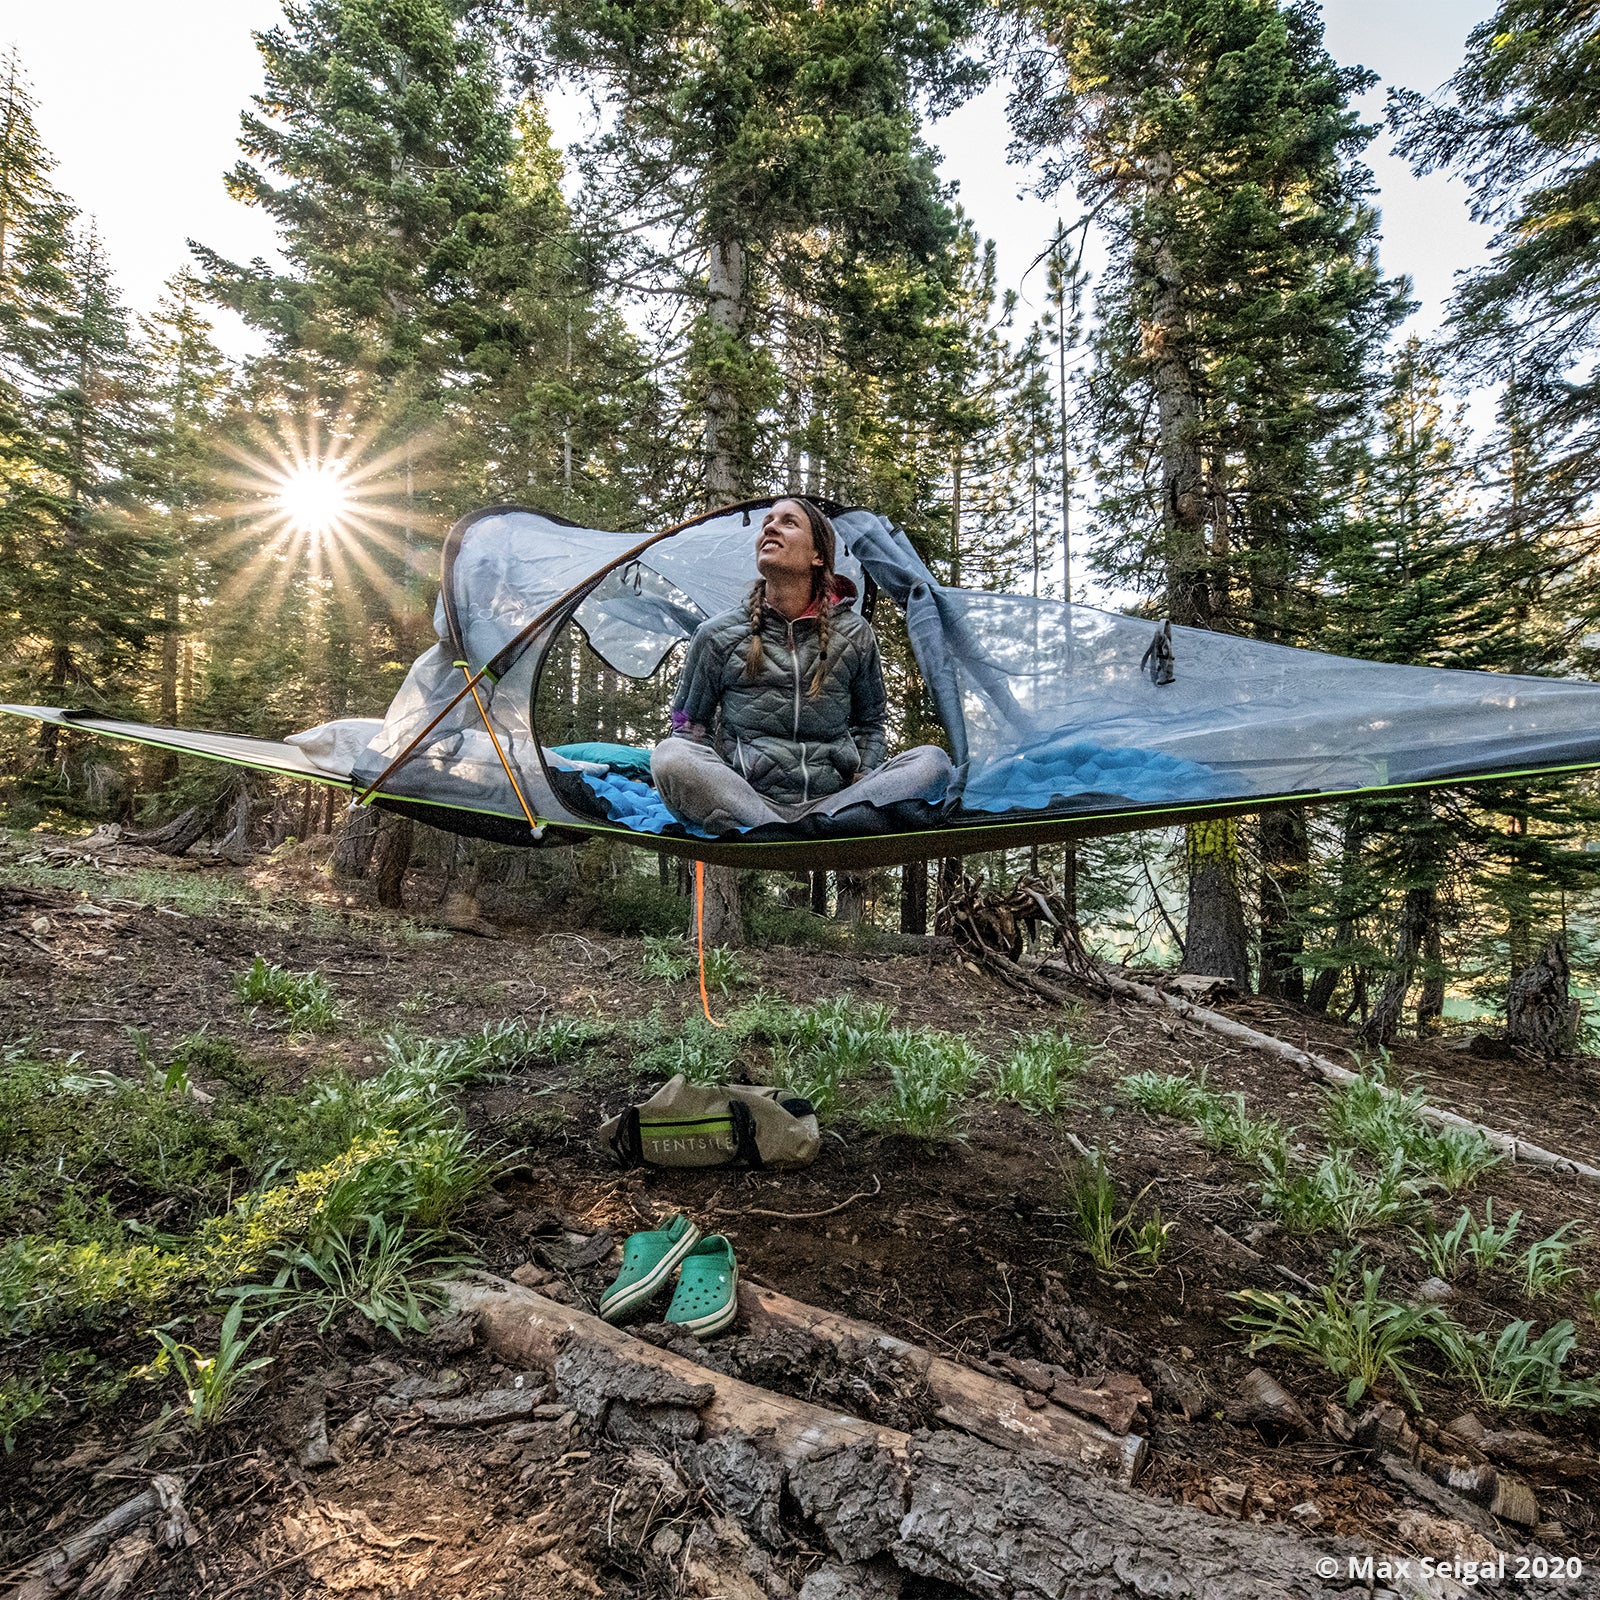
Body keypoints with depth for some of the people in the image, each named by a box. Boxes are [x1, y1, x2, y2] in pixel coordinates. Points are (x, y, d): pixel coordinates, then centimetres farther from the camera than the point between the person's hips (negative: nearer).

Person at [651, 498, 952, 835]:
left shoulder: (854, 635, 9)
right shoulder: (718, 636, 6)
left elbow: (869, 721, 21)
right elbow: (690, 725, 14)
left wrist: (863, 780, 2)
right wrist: (707, 786, -5)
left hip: (832, 801, 2)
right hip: (742, 796, -1)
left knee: (933, 760, -20)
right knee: (670, 755, -30)